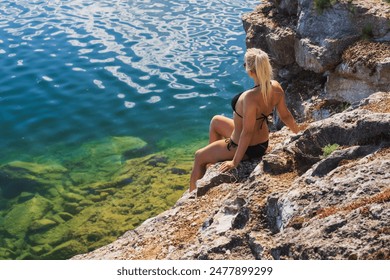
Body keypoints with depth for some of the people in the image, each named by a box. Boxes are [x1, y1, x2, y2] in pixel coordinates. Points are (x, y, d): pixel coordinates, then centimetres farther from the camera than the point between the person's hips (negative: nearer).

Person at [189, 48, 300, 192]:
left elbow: (247, 132, -30)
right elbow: (286, 116, -1)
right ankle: (211, 159, 45)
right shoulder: (276, 87, -13)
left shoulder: (251, 97, -36)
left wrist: (235, 162, -19)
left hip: (246, 147, -8)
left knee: (199, 157, 15)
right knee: (215, 121, 28)